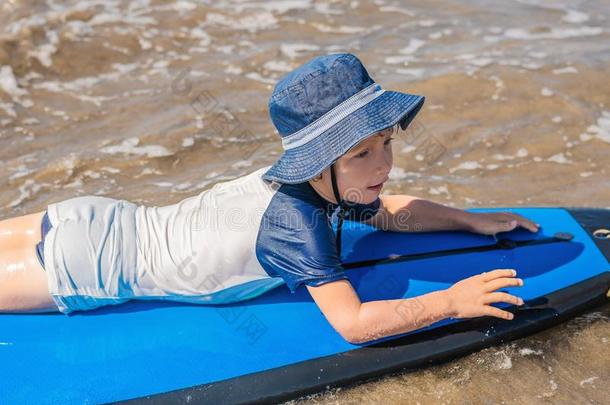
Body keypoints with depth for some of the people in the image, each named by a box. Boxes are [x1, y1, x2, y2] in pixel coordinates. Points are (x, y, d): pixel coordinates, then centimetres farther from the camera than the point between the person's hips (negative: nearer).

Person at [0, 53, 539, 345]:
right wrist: (450, 301, -25)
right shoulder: (294, 220, -32)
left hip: (108, 222, 7)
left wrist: (474, 220, 4)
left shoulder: (319, 181, -6)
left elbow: (388, 211, 10)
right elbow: (352, 323, -31)